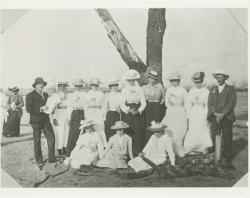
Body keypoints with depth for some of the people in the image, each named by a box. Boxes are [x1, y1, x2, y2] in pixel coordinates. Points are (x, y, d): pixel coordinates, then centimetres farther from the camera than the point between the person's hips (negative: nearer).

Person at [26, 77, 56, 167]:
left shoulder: (46, 95, 15)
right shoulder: (30, 96, -5)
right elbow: (28, 109, -14)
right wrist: (41, 109, -20)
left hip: (46, 119, 5)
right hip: (36, 121, -5)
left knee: (51, 138, -4)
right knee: (37, 141, 4)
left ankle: (51, 159, 5)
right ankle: (39, 161, 18)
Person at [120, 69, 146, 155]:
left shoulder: (139, 89, 8)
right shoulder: (124, 90, 9)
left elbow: (143, 103, 4)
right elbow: (122, 103, 1)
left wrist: (138, 111, -13)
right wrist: (129, 110, -16)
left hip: (138, 114, 0)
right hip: (127, 114, 0)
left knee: (138, 132, -6)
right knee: (127, 132, -4)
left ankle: (137, 151, 0)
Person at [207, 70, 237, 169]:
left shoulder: (231, 89, 8)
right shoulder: (212, 90, 17)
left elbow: (232, 103, -4)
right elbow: (210, 104, 7)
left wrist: (222, 114, -15)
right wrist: (216, 113, -10)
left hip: (227, 117, -2)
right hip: (215, 117, 2)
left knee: (227, 138, -4)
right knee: (215, 138, -4)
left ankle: (226, 160, 3)